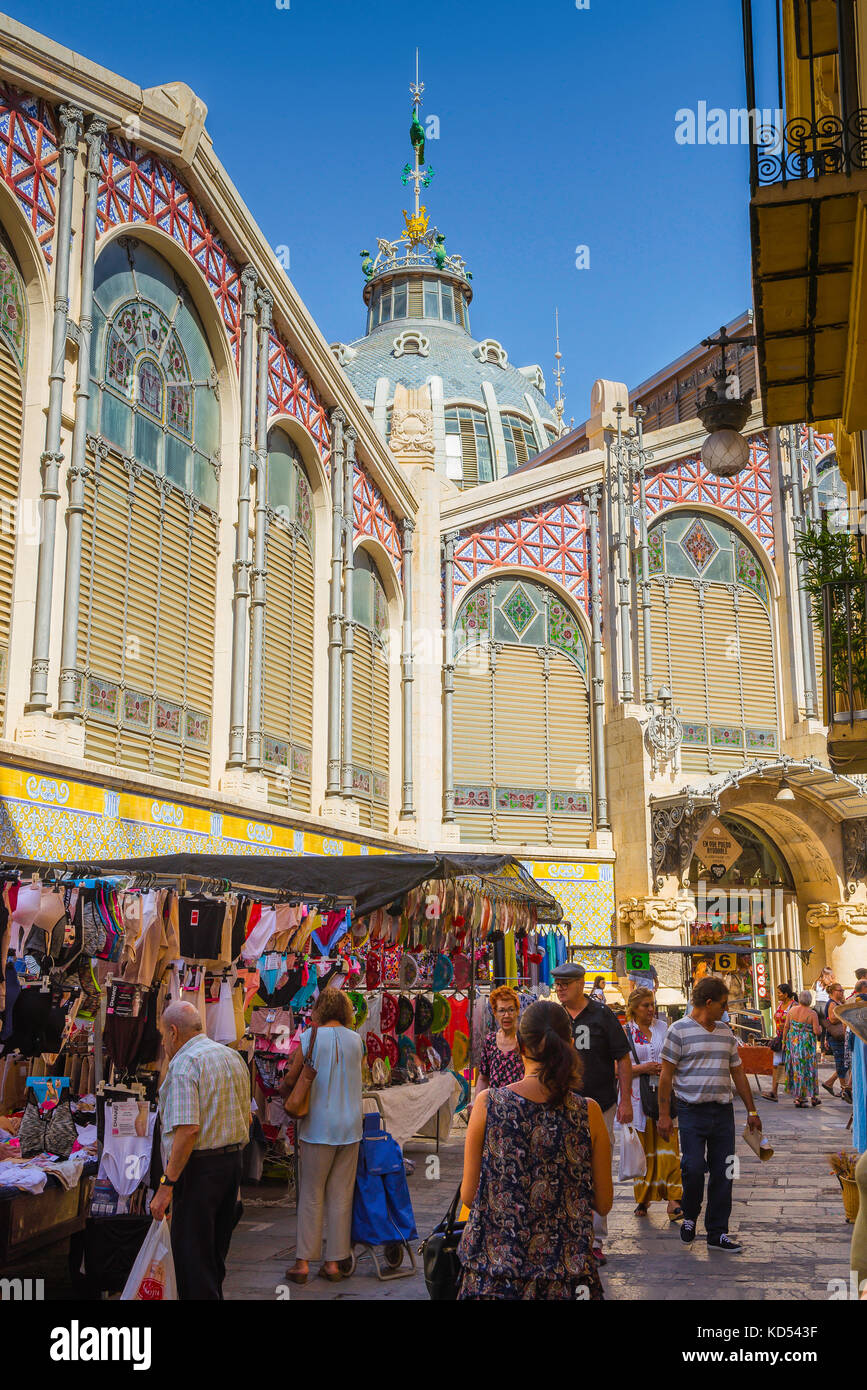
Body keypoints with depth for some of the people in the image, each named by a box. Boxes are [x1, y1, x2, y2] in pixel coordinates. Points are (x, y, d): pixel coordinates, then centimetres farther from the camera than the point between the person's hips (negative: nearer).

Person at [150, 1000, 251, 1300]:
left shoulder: (183, 1064, -15)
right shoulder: (234, 1057, 12)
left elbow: (187, 1129, -24)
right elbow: (246, 1118, 17)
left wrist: (167, 1184, -21)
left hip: (199, 1166, -9)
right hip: (233, 1162, 9)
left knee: (191, 1256, -1)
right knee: (215, 1252, 19)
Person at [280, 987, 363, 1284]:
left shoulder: (311, 1036, -7)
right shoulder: (355, 1039, 3)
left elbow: (290, 1079, -2)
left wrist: (282, 1088, 20)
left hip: (318, 1127, -3)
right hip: (350, 1128, 3)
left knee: (311, 1195, 6)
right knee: (341, 1196, 8)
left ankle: (303, 1262, 10)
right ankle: (334, 1262, 13)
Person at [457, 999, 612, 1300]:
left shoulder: (487, 1104, -10)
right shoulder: (589, 1112, -8)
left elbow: (467, 1195, -3)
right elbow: (604, 1204, 0)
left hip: (494, 1274, -1)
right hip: (567, 1280, 1)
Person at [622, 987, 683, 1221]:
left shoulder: (664, 1027, 10)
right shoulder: (625, 1033, 2)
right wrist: (642, 1068, -14)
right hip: (638, 1097, -1)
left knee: (668, 1147, -6)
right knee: (643, 1150, 5)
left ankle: (673, 1199, -7)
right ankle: (643, 1199, 18)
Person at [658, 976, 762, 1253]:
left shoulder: (726, 1032, 14)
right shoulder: (680, 1030, -5)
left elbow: (737, 1073, 20)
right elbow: (666, 1075, -5)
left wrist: (751, 1110, 18)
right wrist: (664, 1114, -9)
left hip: (723, 1111, 6)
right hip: (692, 1111, -5)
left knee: (723, 1173, 5)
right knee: (693, 1168, -11)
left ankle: (717, 1233, 16)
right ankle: (690, 1218, 16)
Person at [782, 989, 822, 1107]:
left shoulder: (792, 1010, -2)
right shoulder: (812, 1013, -12)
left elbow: (786, 1027, 1)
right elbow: (817, 1031, -14)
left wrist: (784, 1041, 10)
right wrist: (820, 1028, 9)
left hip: (793, 1042, 3)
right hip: (806, 1044, -3)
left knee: (795, 1067, 11)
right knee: (808, 1069, 8)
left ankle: (798, 1097, 15)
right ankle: (813, 1097, 17)